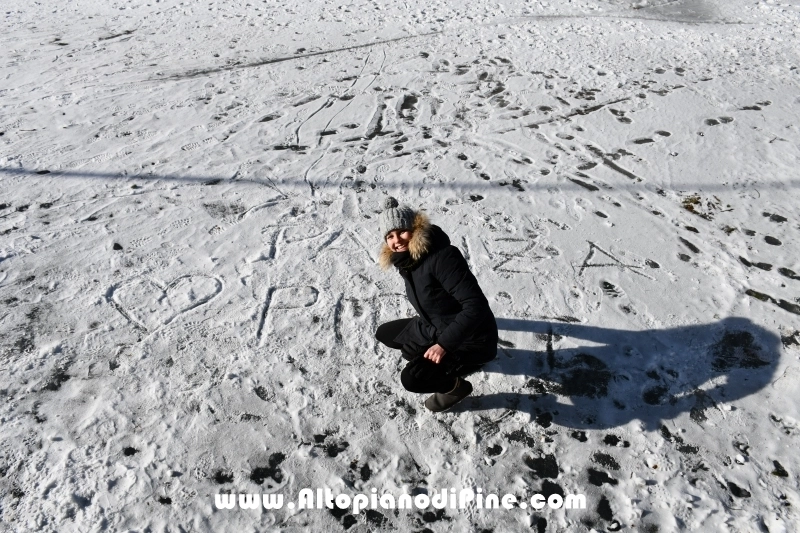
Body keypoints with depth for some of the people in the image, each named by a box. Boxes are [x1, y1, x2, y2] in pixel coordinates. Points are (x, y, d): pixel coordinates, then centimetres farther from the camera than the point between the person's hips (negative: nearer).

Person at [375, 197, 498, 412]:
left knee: (412, 378, -24)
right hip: (437, 329, 9)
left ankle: (456, 386, 8)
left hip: (470, 341, -9)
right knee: (384, 334, 12)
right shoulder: (407, 259, -1)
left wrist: (444, 344, -32)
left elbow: (476, 305, -32)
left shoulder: (442, 257, -28)